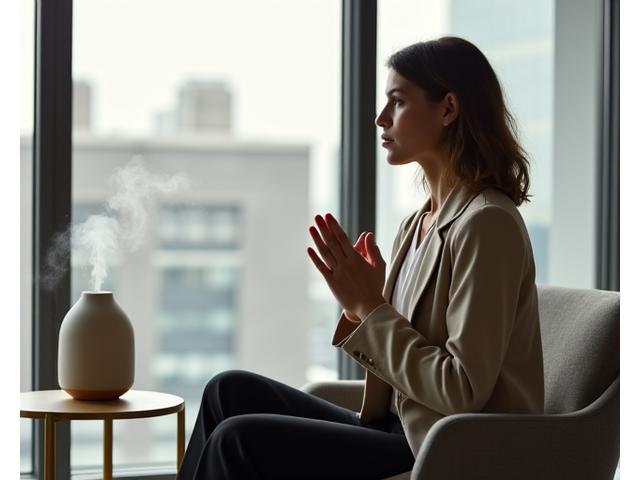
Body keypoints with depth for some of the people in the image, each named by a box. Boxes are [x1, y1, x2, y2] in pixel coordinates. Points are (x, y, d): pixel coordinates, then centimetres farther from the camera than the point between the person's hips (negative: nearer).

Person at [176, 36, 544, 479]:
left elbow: (463, 392, -22)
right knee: (230, 392, 1)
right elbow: (401, 371, 13)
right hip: (404, 435, 9)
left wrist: (371, 308, -16)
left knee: (238, 439, -16)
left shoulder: (486, 223, -16)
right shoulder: (417, 224, 12)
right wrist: (361, 307, -4)